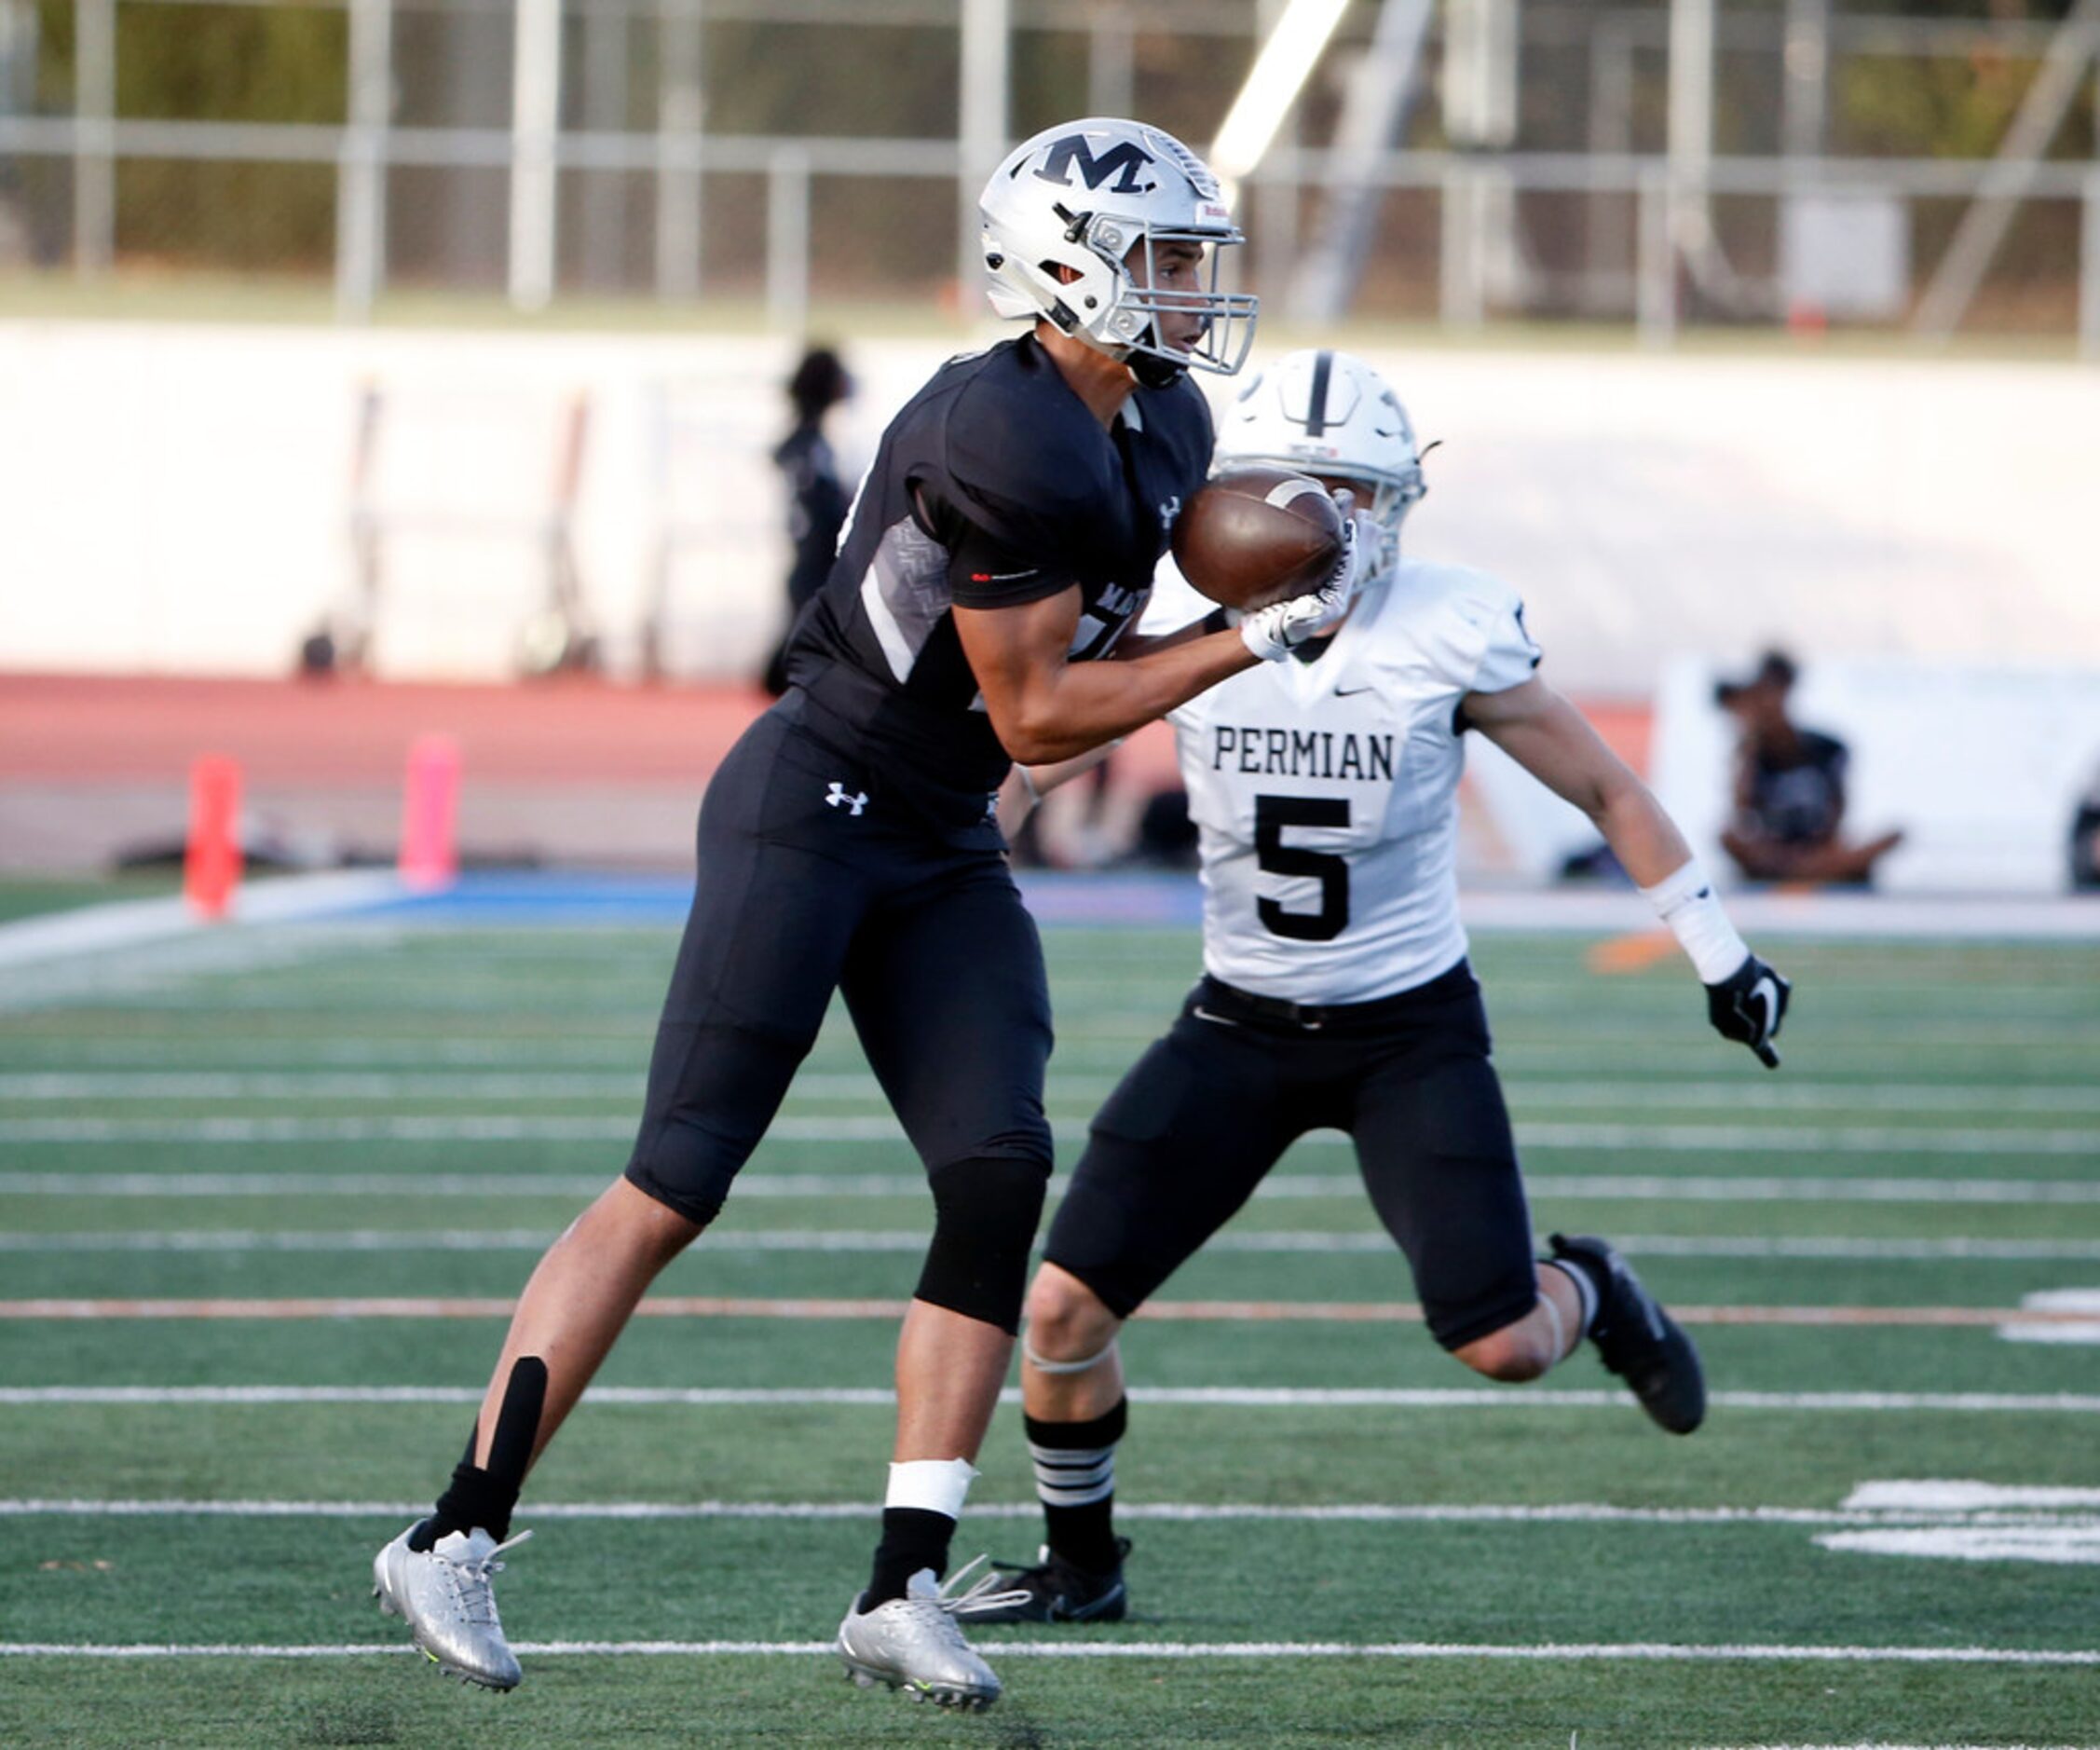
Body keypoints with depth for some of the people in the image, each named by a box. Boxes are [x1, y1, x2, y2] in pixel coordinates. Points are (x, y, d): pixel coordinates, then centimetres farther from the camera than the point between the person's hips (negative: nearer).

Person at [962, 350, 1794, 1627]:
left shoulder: (1452, 637, -14)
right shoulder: (1184, 622, -9)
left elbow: (1606, 790, -1)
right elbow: (1040, 756, 6)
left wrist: (1721, 958, 2)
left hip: (1414, 1031, -2)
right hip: (1241, 1030, 2)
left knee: (1502, 1346, -13)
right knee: (1068, 1306, -9)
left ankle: (1589, 1293, 25)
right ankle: (1079, 1567, 16)